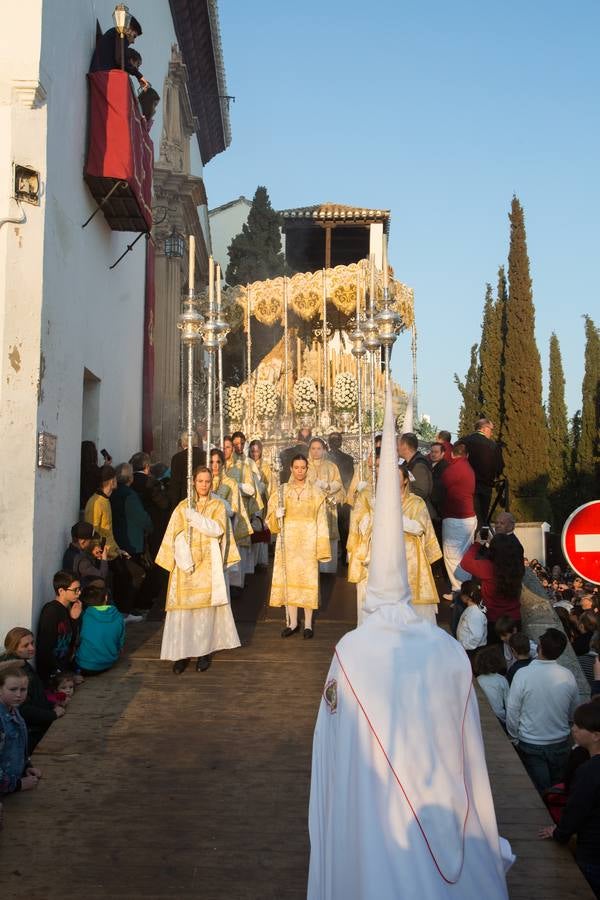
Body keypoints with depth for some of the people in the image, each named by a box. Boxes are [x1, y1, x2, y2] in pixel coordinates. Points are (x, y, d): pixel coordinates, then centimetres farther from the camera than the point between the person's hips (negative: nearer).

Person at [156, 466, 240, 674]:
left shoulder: (218, 505, 7)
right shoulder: (182, 507, 8)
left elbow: (217, 529, -10)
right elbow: (177, 536, -2)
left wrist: (194, 516, -16)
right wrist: (185, 561, -14)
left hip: (208, 565, 0)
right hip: (186, 563, 1)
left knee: (206, 607, 0)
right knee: (183, 607, -4)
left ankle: (204, 652, 9)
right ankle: (182, 653, 1)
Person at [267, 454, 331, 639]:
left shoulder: (316, 493, 2)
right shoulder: (282, 490, 6)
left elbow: (321, 521, 0)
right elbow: (272, 518, 8)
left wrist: (321, 547, -5)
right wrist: (277, 516, -16)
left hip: (308, 542, -2)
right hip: (288, 541, 2)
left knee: (308, 580, -1)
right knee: (289, 579, 3)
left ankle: (308, 623, 9)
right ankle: (292, 622, 13)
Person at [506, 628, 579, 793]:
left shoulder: (523, 674, -22)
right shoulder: (568, 676, -13)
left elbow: (512, 712, -13)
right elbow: (573, 714, 3)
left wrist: (514, 738, 4)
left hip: (530, 745, -2)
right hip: (561, 745, 3)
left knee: (540, 793, 11)